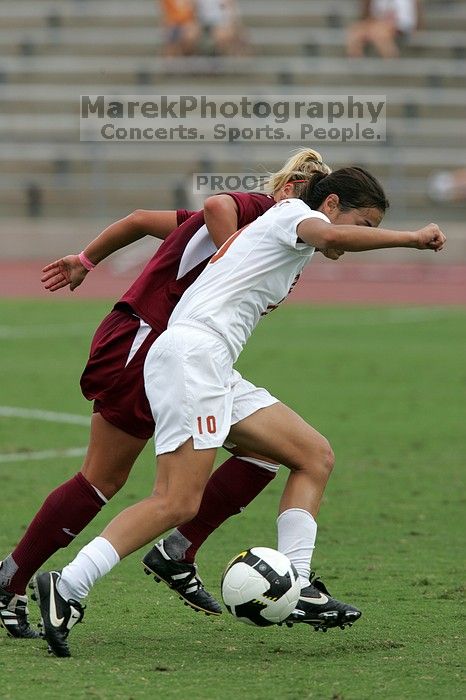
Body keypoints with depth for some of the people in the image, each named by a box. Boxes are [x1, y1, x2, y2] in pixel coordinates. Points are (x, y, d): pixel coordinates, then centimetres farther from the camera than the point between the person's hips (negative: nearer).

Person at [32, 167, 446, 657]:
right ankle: (67, 589, -21)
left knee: (315, 456, 6)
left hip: (217, 373, 10)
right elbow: (334, 237, -24)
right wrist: (411, 238, -17)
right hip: (192, 353, -10)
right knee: (177, 503, -19)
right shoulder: (296, 213, 2)